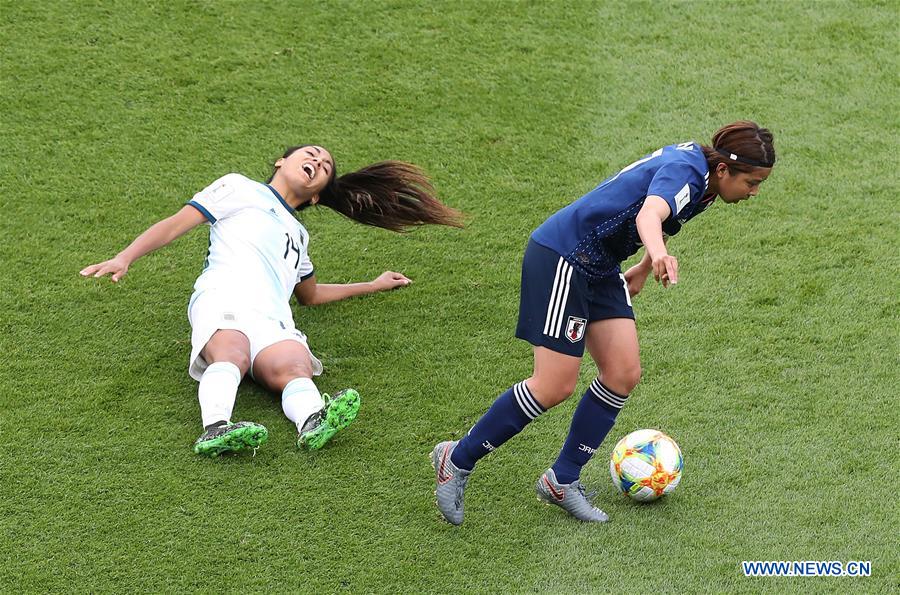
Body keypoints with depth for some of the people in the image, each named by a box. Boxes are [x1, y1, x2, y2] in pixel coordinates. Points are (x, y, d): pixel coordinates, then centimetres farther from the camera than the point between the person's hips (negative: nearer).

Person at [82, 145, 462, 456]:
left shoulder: (298, 235, 44)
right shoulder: (240, 189, 26)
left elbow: (310, 294, 58)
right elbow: (175, 224, 17)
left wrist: (373, 286, 62)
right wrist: (125, 258, 3)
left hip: (274, 323, 4)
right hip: (222, 301, -4)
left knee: (295, 367, -34)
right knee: (232, 353, -40)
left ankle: (312, 422, -65)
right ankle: (216, 428, -66)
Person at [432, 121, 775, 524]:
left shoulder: (696, 173, 6)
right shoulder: (683, 172, -23)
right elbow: (648, 216, -45)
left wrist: (643, 270, 39)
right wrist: (658, 255, -66)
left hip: (599, 269, 10)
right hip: (560, 258, -10)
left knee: (623, 374, 0)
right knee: (555, 386, -10)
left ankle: (562, 481, 9)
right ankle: (457, 459, 4)